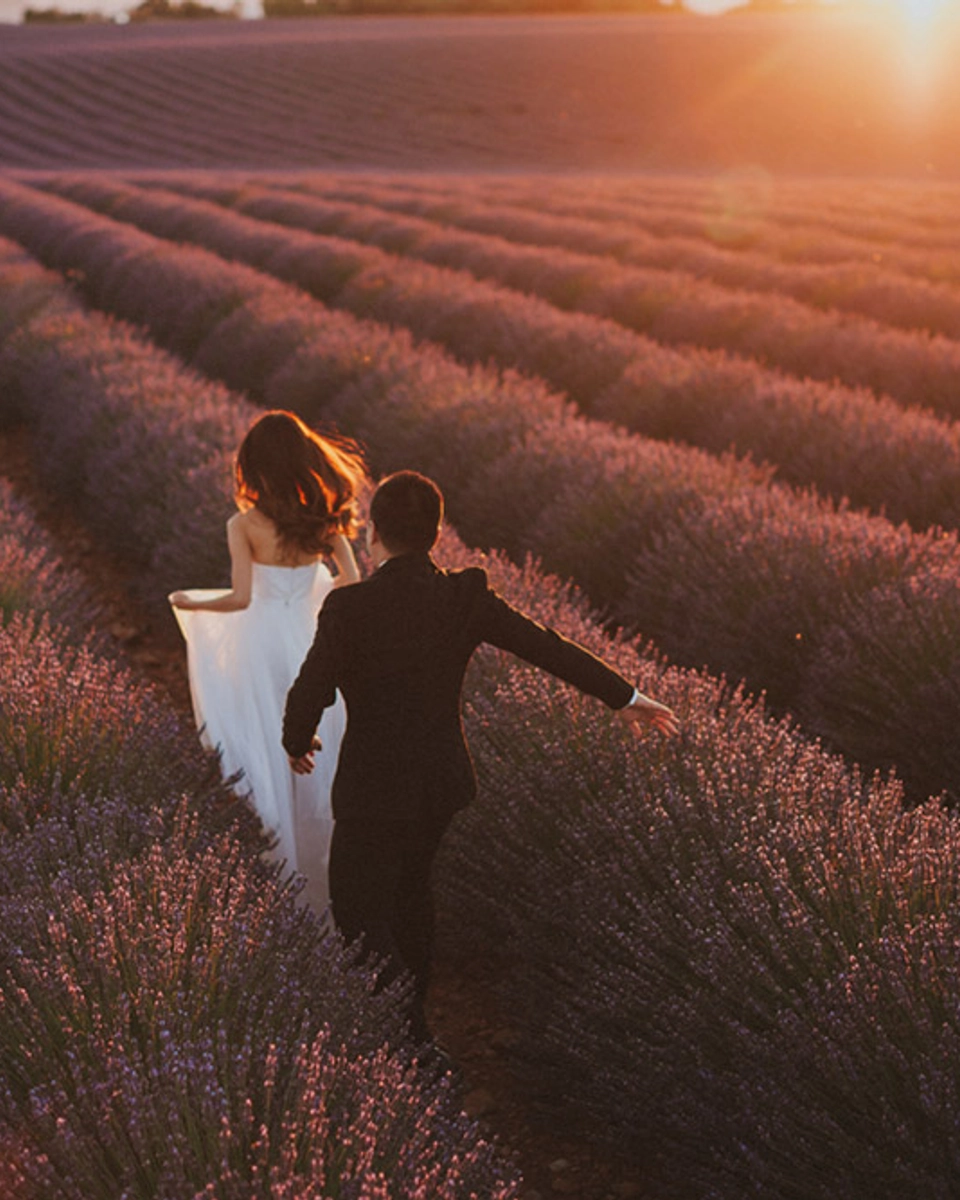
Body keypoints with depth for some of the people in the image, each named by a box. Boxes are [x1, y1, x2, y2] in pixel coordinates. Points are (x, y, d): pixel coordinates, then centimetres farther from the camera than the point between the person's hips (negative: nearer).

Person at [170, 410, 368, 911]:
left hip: (265, 642, -3)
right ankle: (322, 873, 26)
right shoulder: (322, 517, -5)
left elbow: (241, 597, -18)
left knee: (270, 754, 11)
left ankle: (281, 869, 20)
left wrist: (190, 603, -2)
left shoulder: (245, 524, -15)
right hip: (312, 638, 3)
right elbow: (350, 580, -4)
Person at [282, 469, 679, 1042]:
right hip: (442, 780, 6)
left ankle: (411, 1034, -6)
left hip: (375, 786, -5)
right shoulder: (466, 595, -9)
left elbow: (310, 693, -16)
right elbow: (548, 646, -4)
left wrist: (297, 744, 8)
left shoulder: (349, 609, -20)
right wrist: (626, 697, 6)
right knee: (410, 887, 27)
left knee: (360, 909, 8)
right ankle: (412, 1012, 45)